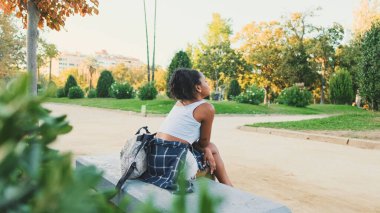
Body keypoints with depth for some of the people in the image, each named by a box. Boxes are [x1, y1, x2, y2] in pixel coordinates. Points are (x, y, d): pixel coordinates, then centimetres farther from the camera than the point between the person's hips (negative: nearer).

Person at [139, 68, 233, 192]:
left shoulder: (179, 103, 17)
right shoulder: (207, 108, -6)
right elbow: (204, 142, 4)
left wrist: (206, 149, 8)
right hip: (173, 159, -8)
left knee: (211, 148, 25)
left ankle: (227, 187, 35)